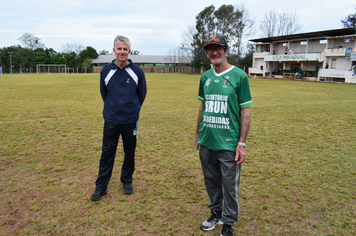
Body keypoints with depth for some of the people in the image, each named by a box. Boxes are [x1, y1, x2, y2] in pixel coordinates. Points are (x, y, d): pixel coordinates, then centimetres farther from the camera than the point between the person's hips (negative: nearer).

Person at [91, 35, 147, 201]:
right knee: (107, 153, 6)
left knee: (129, 152, 11)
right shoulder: (106, 71, 0)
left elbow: (141, 93, 8)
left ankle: (127, 181, 30)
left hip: (130, 120, 0)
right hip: (110, 119, 1)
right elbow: (103, 92, 12)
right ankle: (101, 186, 17)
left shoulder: (137, 71, -4)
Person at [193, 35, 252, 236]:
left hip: (228, 144, -5)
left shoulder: (239, 76, -7)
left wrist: (242, 143, -12)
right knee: (211, 180, 18)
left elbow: (245, 111, -8)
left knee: (230, 186, 5)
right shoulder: (205, 76, 8)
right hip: (206, 142, 5)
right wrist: (198, 134, 16)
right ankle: (216, 213, 40)